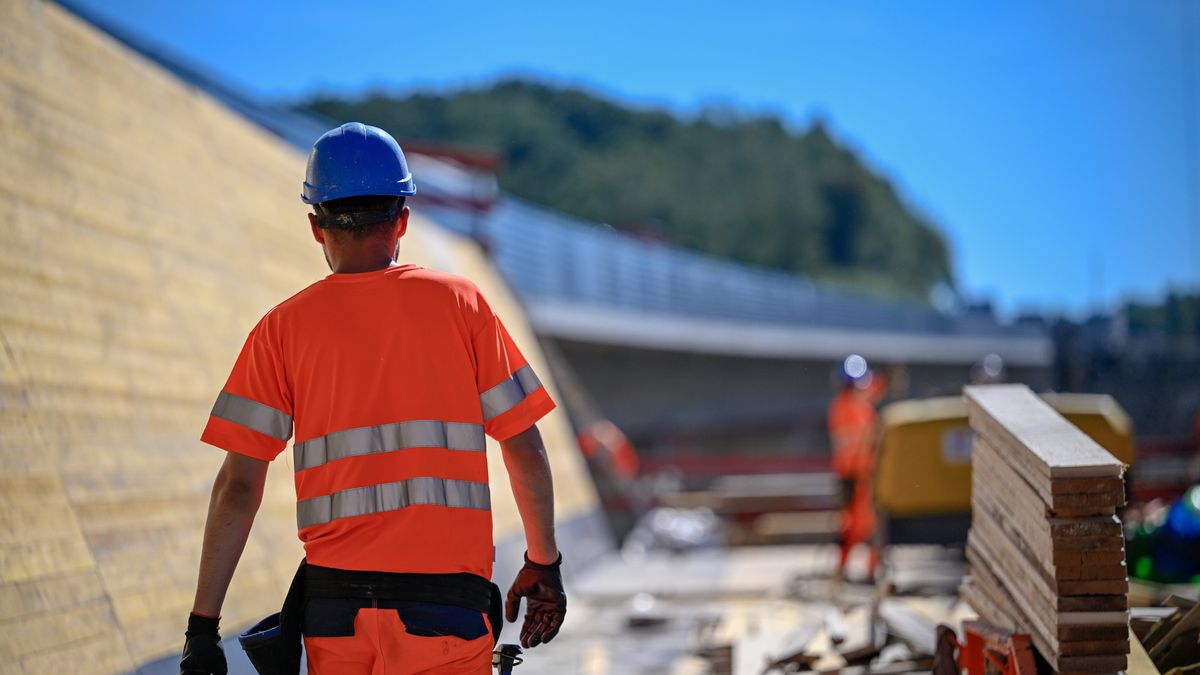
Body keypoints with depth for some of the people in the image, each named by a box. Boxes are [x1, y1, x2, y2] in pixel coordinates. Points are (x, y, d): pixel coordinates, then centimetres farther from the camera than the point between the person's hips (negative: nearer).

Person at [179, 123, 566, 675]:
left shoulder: (285, 327, 4)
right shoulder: (461, 303, 5)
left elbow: (238, 487, -1)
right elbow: (525, 449, 5)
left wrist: (203, 627, 2)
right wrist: (544, 563, 17)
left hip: (335, 599, 1)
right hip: (444, 596, -1)